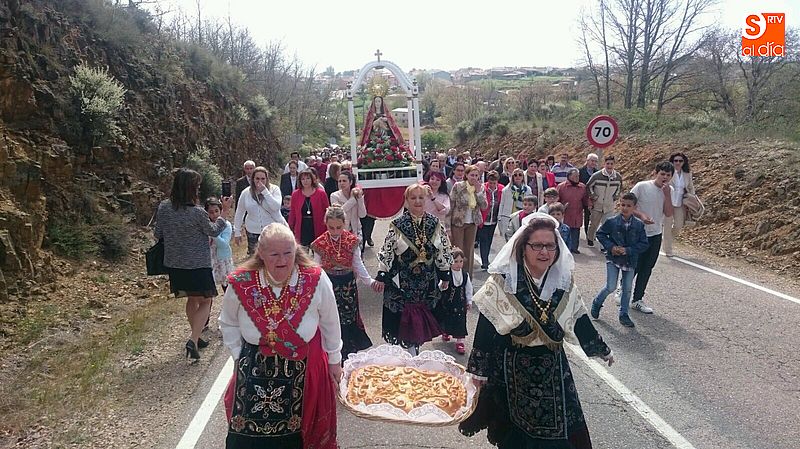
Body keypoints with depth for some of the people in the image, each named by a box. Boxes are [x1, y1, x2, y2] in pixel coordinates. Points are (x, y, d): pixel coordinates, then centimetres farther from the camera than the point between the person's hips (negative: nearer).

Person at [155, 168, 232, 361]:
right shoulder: (197, 212, -22)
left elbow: (158, 234, 5)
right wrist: (225, 212, 4)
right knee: (205, 302, 9)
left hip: (174, 264, 6)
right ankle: (193, 340, -5)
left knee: (192, 299, 22)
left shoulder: (163, 207, -6)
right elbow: (213, 231, -4)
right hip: (198, 265, -6)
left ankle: (196, 337, 33)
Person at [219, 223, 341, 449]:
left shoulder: (316, 280, -16)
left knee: (301, 430, 13)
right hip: (255, 371, 1)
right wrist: (239, 357, 5)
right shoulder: (240, 284, -13)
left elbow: (330, 323, -1)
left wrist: (334, 359, 9)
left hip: (305, 370, -1)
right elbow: (228, 324, 7)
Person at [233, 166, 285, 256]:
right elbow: (239, 213, 9)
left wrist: (265, 191, -22)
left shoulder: (274, 189, -6)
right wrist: (237, 232, 10)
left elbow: (276, 207, -21)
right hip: (253, 231, 2)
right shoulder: (246, 193, 1)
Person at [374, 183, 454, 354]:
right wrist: (382, 276, -10)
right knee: (405, 317, 4)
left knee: (423, 315, 12)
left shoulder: (435, 223, 0)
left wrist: (445, 275, 7)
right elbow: (386, 251, -7)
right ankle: (411, 353, 20)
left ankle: (416, 346, 30)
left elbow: (444, 250, 6)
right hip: (403, 280, -3)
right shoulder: (397, 225, -9)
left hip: (428, 281, 3)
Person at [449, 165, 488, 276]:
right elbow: (450, 205, -9)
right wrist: (448, 226, -10)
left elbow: (484, 206, -5)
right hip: (458, 221, -4)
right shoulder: (458, 186, -11)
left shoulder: (481, 188, 0)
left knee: (470, 250, 11)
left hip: (473, 223, 4)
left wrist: (478, 191, -17)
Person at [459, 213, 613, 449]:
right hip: (511, 371, -3)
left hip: (553, 372, 3)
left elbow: (581, 323, 10)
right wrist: (479, 370, -9)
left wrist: (603, 350, 20)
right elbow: (485, 330, -12)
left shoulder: (564, 283, -4)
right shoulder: (501, 282, -16)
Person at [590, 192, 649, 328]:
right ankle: (597, 303, 22)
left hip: (630, 261, 2)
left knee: (627, 289, 9)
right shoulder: (611, 222, -10)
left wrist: (628, 250, -17)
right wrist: (610, 246, -11)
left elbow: (644, 244, -4)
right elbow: (600, 234, 2)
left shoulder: (639, 225, -6)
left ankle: (624, 315, 25)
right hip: (613, 259, -2)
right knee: (611, 287, -7)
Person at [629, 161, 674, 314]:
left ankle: (637, 300, 20)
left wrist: (667, 195, -16)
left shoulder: (669, 190, 1)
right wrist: (641, 215, -24)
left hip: (656, 235, 5)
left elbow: (668, 213, -6)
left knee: (647, 268, 9)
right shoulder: (642, 186, -13)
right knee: (635, 266, 0)